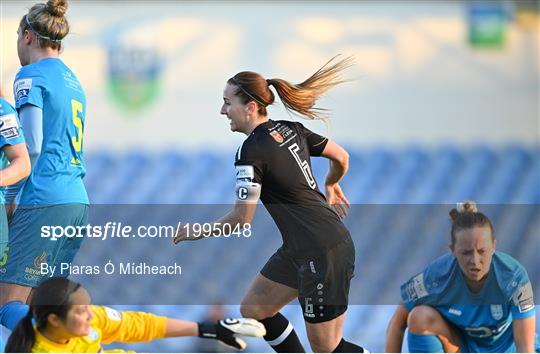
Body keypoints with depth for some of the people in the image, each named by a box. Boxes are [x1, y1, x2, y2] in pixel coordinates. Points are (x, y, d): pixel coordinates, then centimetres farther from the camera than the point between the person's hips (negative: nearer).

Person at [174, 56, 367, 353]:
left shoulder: (252, 150, -18)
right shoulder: (291, 129, 5)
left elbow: (241, 218, -17)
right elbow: (341, 157, 17)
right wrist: (331, 186, 38)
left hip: (324, 256, -9)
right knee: (253, 310, 17)